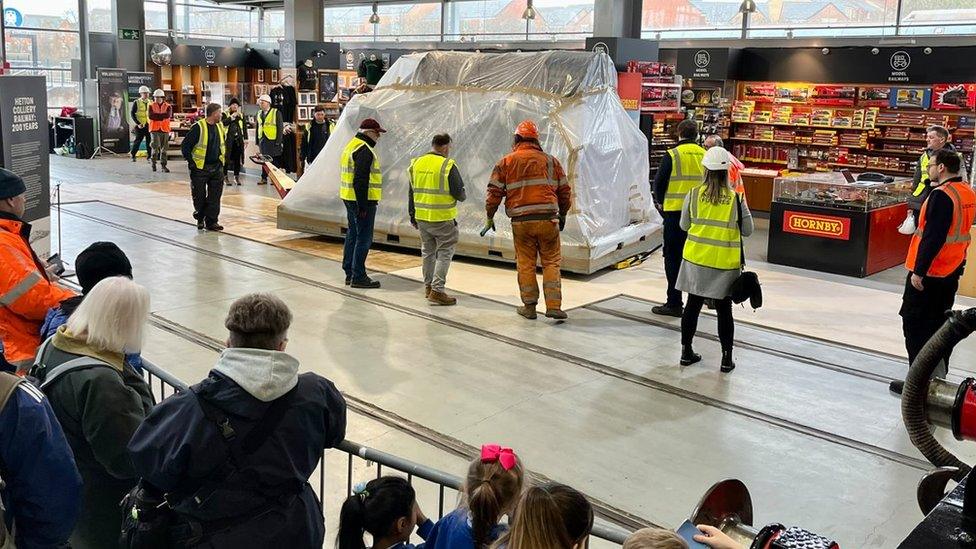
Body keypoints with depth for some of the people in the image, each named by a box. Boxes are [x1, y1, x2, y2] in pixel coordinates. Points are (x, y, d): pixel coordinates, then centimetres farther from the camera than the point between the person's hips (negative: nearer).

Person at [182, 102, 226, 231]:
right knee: (199, 196, 4)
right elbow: (185, 145, -11)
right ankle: (200, 218, 27)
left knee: (215, 196, 2)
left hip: (217, 168, 6)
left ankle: (211, 221, 8)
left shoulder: (220, 127, 9)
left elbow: (224, 144, 24)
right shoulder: (199, 127, -13)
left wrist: (224, 158, 14)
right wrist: (191, 162, -12)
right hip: (200, 168, -5)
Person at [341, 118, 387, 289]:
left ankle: (349, 273, 23)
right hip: (362, 200, -11)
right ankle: (358, 277, -2)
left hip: (349, 198, 11)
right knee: (364, 238, -5)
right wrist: (363, 206, -22)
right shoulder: (364, 150, -17)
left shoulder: (352, 145, 16)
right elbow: (360, 180, -23)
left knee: (352, 235, 16)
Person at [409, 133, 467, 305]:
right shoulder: (447, 166, -13)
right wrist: (462, 196, 13)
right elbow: (459, 193, -11)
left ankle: (428, 287, 27)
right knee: (445, 253, 2)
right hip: (443, 219, -6)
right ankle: (437, 290, -3)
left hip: (422, 218, 6)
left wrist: (412, 216, 21)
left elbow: (411, 193, 13)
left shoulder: (416, 164, 6)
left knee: (428, 252, 19)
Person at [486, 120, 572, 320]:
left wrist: (490, 217, 14)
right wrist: (563, 215, 27)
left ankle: (529, 306, 15)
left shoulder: (506, 162, 4)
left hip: (521, 221, -1)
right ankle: (553, 306, 1)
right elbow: (565, 191, 13)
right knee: (551, 262, 8)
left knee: (525, 264, 9)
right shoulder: (550, 161, 10)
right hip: (548, 219, 1)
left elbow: (494, 193, 2)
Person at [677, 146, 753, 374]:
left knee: (693, 305, 13)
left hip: (697, 259, 1)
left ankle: (686, 351, 21)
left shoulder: (693, 194, -7)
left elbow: (684, 225, 4)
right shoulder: (736, 198, -9)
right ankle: (727, 358, 15)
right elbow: (747, 230, 0)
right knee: (724, 310, 9)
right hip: (725, 263, -1)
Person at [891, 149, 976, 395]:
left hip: (929, 273, -9)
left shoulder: (941, 195, -20)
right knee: (940, 324, 17)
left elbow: (933, 237, -24)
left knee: (915, 325, 0)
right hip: (953, 272, 9)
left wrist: (918, 271, -21)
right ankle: (937, 377, 25)